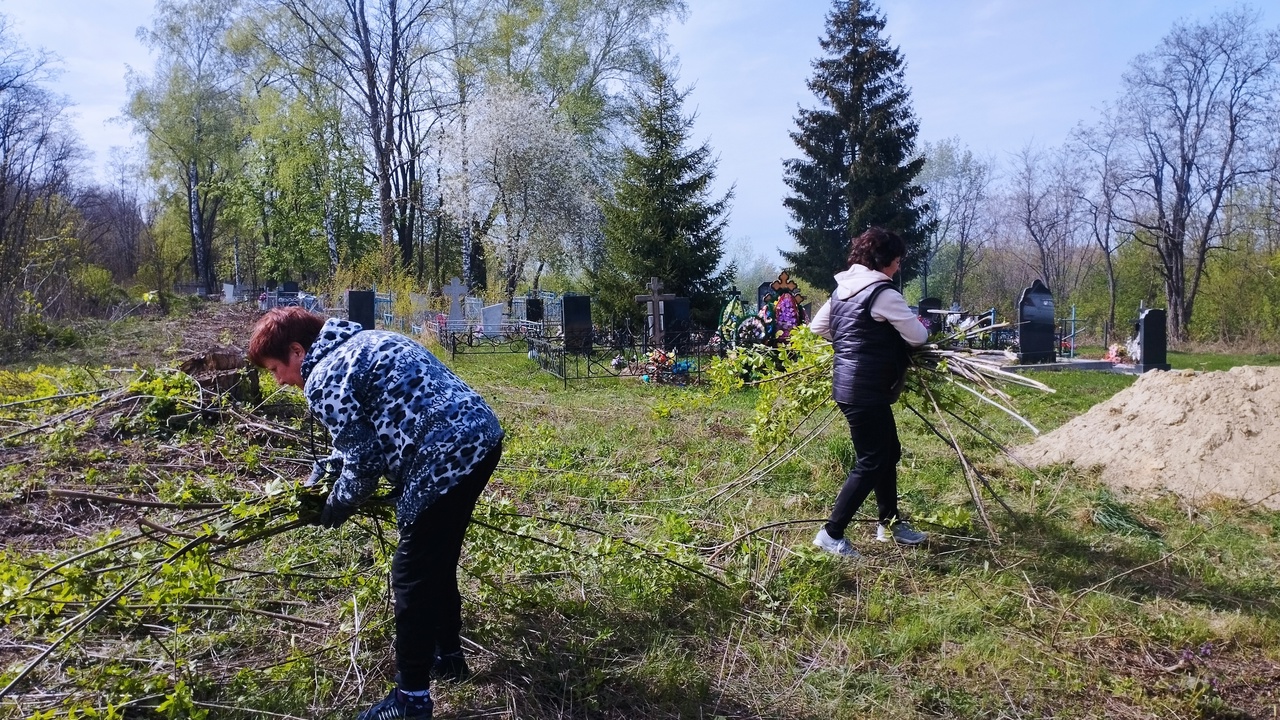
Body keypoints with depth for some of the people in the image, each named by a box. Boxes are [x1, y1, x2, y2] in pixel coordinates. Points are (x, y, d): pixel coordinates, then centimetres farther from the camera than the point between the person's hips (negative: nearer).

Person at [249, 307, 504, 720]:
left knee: (412, 578, 4)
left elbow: (364, 461, -7)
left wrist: (336, 506, 11)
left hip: (445, 461, -10)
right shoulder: (361, 342, 22)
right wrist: (323, 470, 29)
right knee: (438, 562, 25)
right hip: (482, 437, 10)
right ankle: (448, 654, 41)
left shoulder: (323, 380, -7)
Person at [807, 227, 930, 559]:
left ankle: (889, 523, 30)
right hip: (866, 391, -9)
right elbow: (917, 336, -11)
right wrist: (922, 326, 11)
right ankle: (831, 534, 2)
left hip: (849, 385, 9)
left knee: (889, 453, 19)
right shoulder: (883, 293, -15)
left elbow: (817, 327, 20)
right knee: (871, 463, -2)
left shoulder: (842, 289, 11)